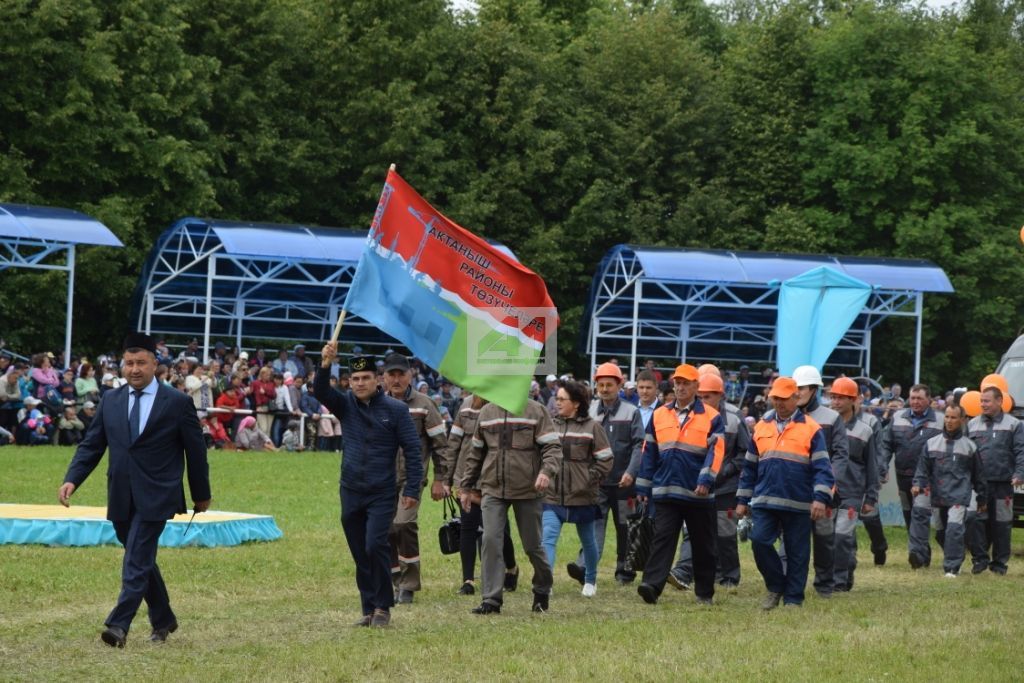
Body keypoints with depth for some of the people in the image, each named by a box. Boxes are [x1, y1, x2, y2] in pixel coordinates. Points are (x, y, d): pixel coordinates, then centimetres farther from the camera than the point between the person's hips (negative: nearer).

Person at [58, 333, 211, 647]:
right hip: (121, 498, 5)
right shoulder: (110, 401, 8)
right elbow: (91, 445, 7)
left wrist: (202, 494, 8)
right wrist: (72, 480, -8)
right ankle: (163, 620, 30)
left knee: (136, 561, -14)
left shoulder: (177, 403, -3)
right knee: (142, 560, 15)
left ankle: (118, 625, -20)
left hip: (155, 497, -5)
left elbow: (195, 451, 3)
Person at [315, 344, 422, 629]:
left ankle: (383, 607, -6)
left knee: (375, 546, -18)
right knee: (360, 555, 7)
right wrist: (325, 365, -32)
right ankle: (369, 610, 15)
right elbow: (321, 392, -13)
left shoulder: (396, 410, -4)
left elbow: (412, 451, -4)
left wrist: (412, 490, -10)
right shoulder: (346, 404, 5)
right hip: (351, 493, 4)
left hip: (382, 495, -4)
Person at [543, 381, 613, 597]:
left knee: (588, 541, 16)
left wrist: (590, 480, -9)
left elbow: (606, 459, -4)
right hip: (552, 496, 2)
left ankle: (590, 581, 36)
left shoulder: (591, 427, -6)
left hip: (582, 497, -1)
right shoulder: (551, 424, 2)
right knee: (548, 539, -14)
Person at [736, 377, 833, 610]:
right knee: (759, 541, -11)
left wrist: (821, 498, -19)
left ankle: (793, 598, 13)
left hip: (799, 504, -3)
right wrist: (742, 500, 13)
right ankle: (775, 587, 9)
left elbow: (822, 467, -7)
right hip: (764, 501, 3)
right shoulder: (761, 427, 11)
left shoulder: (811, 429, -1)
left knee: (797, 553, 2)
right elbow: (749, 467, 16)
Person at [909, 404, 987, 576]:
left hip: (959, 496, -2)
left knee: (954, 528, -13)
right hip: (937, 494, 2)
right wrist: (918, 484, -9)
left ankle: (952, 567, -9)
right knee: (943, 532, 1)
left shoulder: (969, 446, 7)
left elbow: (978, 474, 12)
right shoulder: (932, 443, 10)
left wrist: (982, 498, 14)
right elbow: (923, 467, 9)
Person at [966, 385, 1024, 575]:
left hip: (1003, 484, -2)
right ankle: (980, 558, 3)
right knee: (975, 521, -7)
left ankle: (999, 562, 14)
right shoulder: (972, 425, 11)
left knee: (1001, 525, 4)